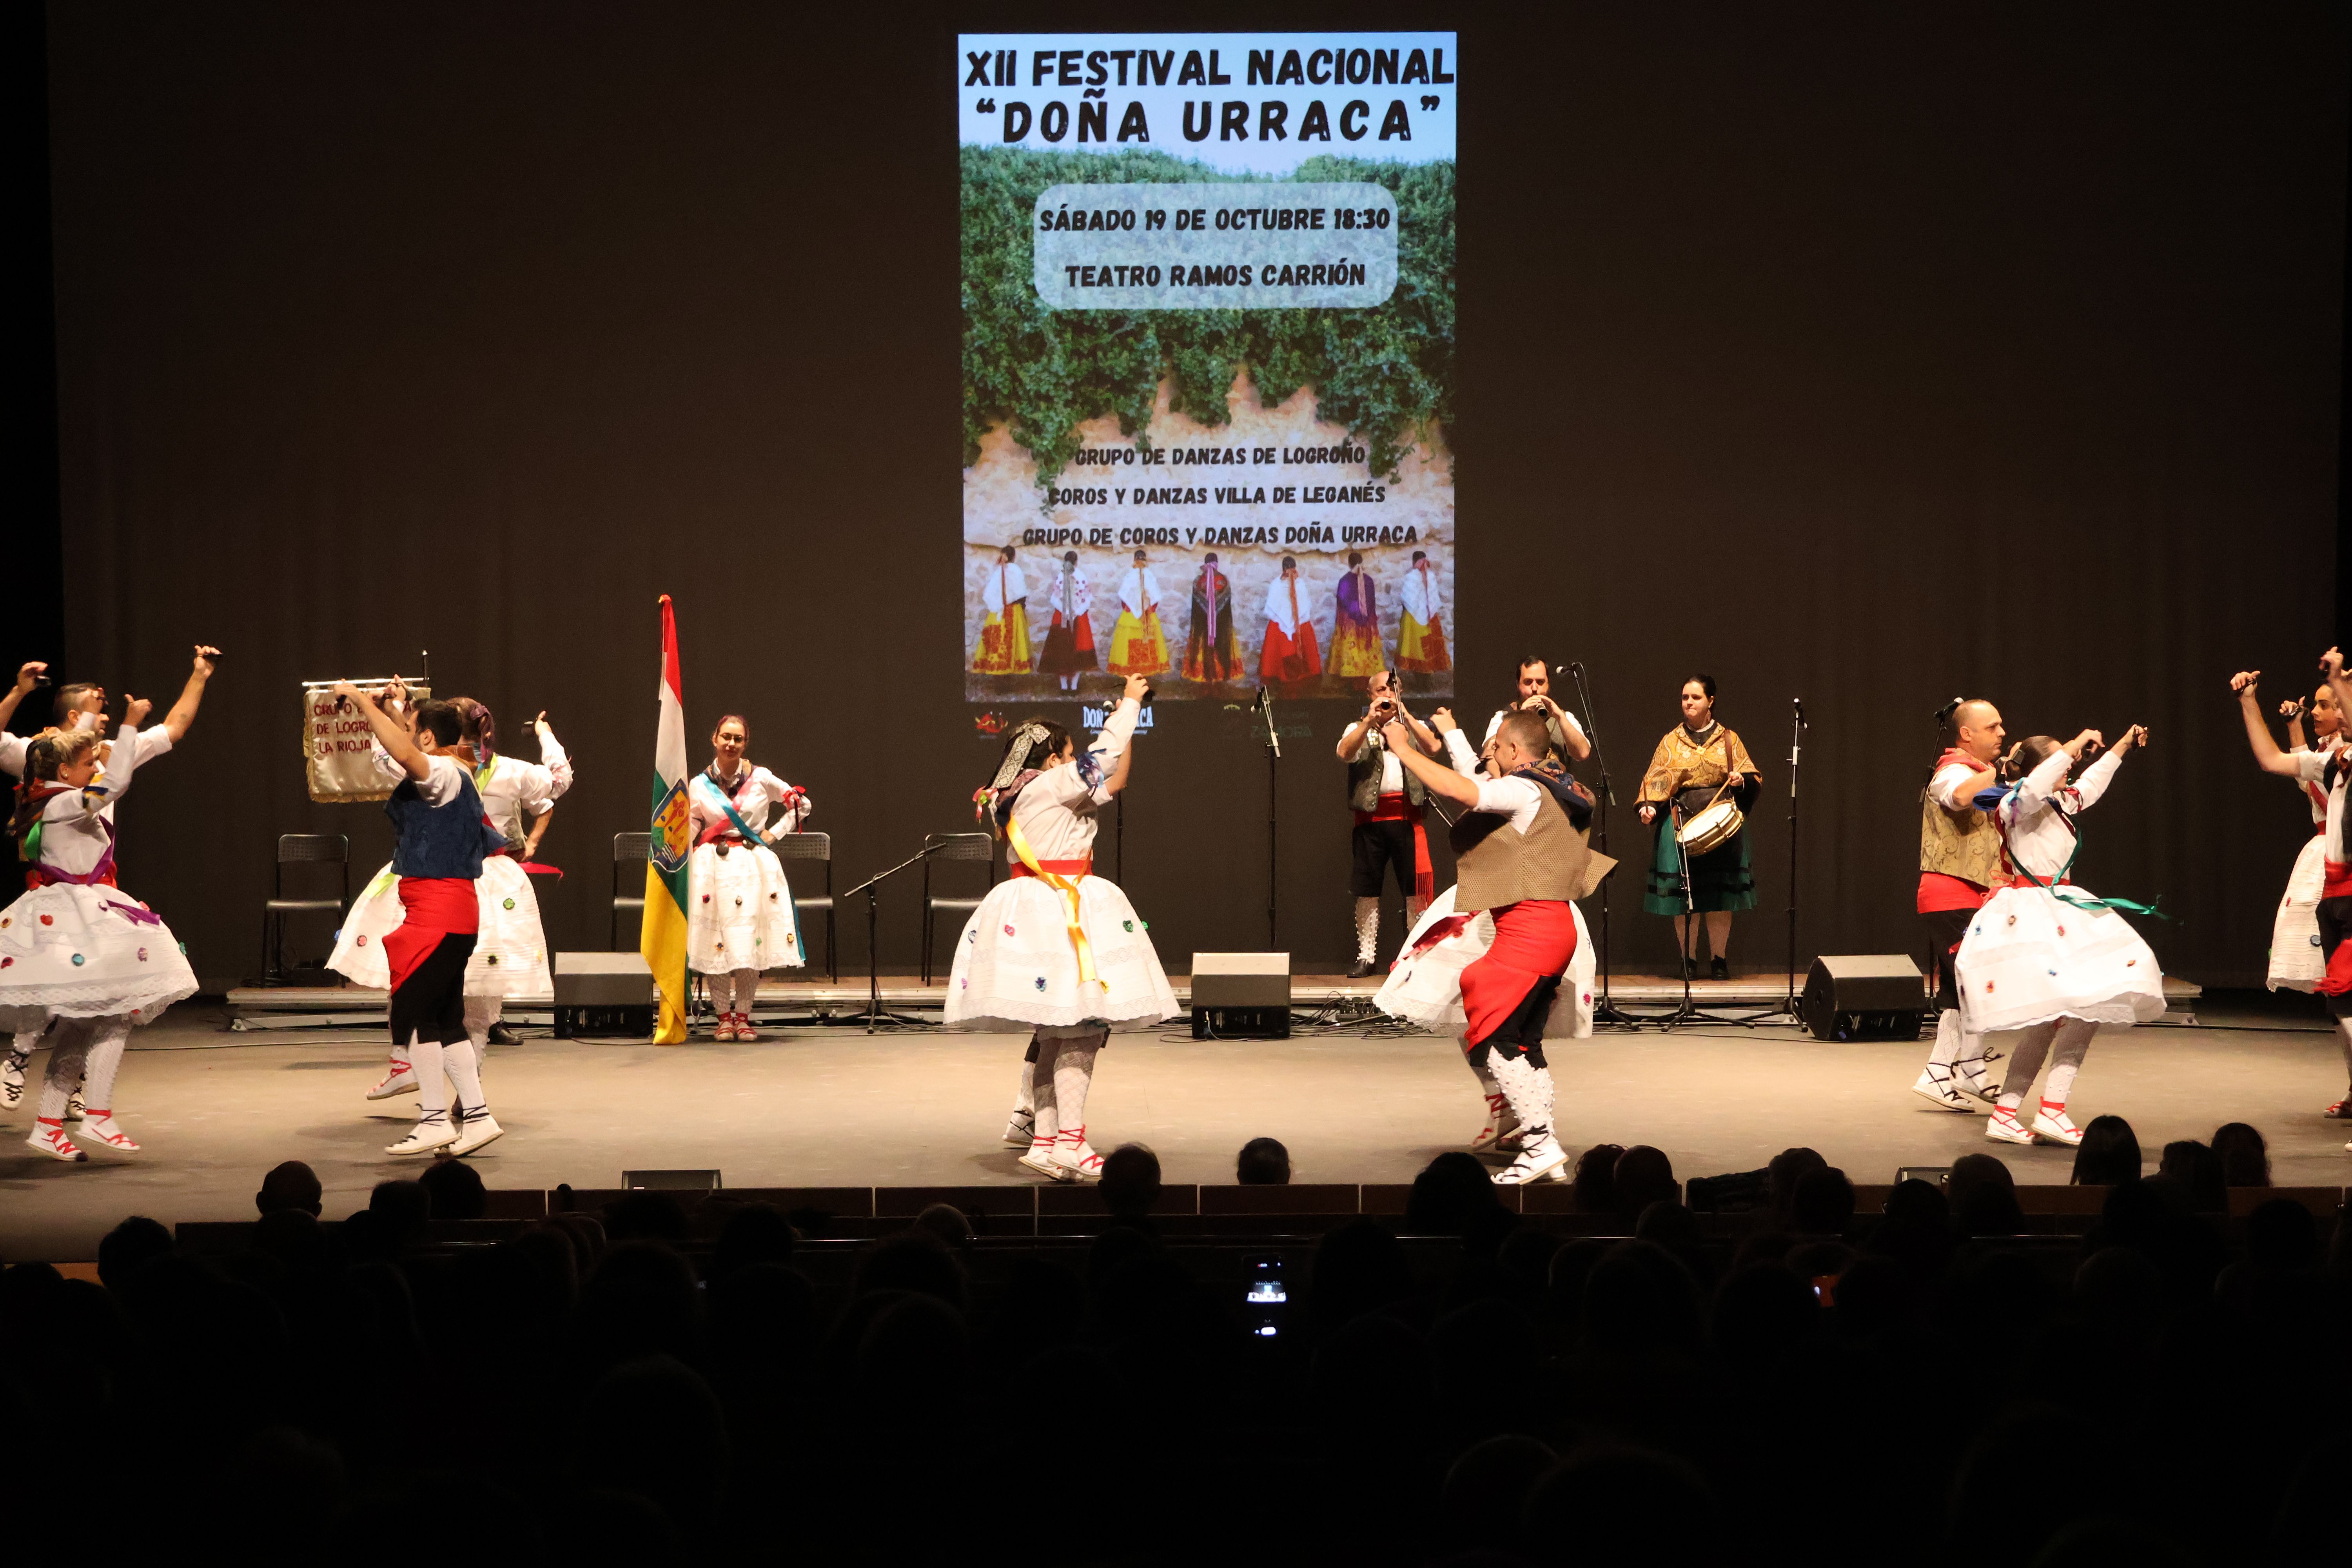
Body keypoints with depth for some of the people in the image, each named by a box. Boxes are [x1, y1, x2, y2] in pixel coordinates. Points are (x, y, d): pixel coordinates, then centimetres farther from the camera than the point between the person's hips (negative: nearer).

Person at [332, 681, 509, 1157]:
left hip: (438, 909, -10)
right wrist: (388, 710, 39)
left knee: (412, 1010, -7)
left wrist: (361, 701, -27)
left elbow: (405, 754, -34)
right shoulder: (451, 775, 16)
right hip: (453, 908, 10)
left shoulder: (445, 773, -14)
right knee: (445, 1018, 12)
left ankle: (434, 1119, -5)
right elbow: (411, 754, 39)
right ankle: (476, 1115, 13)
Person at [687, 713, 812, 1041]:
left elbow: (802, 804, 11)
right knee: (717, 944, -4)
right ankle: (724, 1017, 6)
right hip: (713, 867, 0)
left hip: (753, 868, 0)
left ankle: (743, 1017, 5)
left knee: (750, 943, -3)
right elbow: (688, 831, 11)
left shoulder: (761, 779, 1)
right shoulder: (699, 785, 4)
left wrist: (775, 833, 5)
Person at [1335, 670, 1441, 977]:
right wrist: (1370, 720, -20)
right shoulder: (1358, 729, 14)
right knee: (1367, 890, 3)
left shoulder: (1413, 727, 16)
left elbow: (1433, 747, -6)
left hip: (1407, 816, 0)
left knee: (1416, 888, -4)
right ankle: (1366, 956, 10)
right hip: (1371, 815, 0)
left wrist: (1405, 716, -17)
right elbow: (1345, 753, -8)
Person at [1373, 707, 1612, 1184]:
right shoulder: (1540, 791, 17)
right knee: (1524, 1043, 13)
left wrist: (1402, 748, -16)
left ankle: (1541, 1143, -14)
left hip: (1529, 927, -10)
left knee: (1491, 1038, -10)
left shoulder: (1523, 791, -12)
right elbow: (1475, 785, 33)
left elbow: (1456, 789, -26)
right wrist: (1452, 733, 44)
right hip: (1555, 929, 10)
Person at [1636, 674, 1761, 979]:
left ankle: (1720, 960, 7)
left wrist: (1741, 780, -11)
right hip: (1682, 824, 0)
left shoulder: (1729, 741, 10)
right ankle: (1689, 960, 5)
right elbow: (1656, 782, 3)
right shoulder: (1671, 742, 9)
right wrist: (1650, 806, -14)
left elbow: (1753, 780, 10)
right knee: (1684, 896, -4)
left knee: (1721, 896, -2)